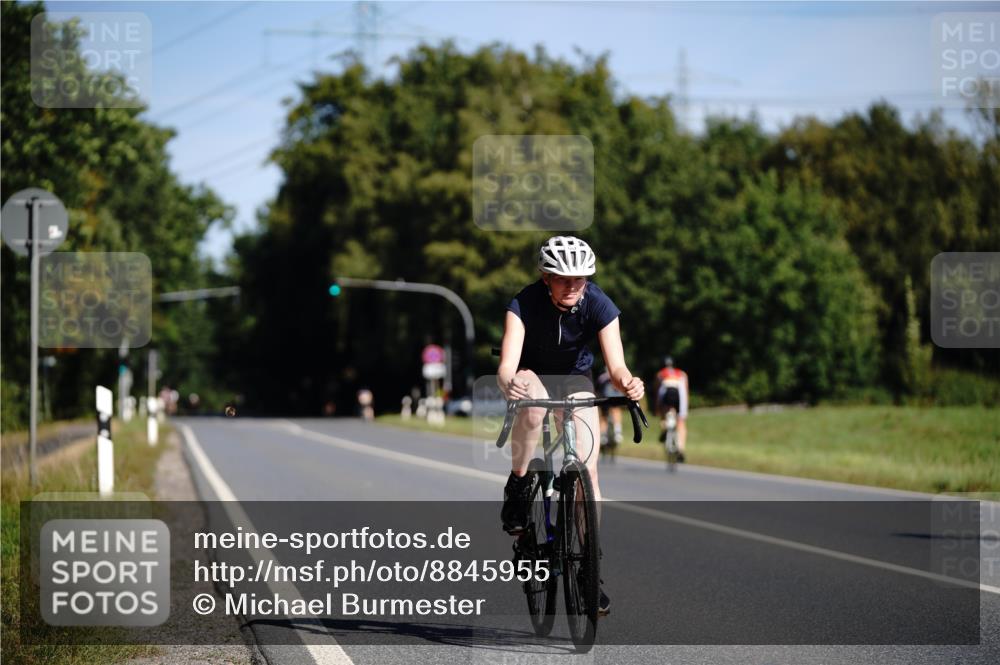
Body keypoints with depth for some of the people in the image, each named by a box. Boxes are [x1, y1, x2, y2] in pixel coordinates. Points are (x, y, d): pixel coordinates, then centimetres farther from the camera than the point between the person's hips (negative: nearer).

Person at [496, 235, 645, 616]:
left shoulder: (598, 305, -24)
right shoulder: (526, 303, -28)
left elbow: (616, 366, -29)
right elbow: (507, 365, -38)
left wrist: (628, 383, -52)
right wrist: (509, 384, -61)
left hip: (575, 379, 2)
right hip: (532, 375, -2)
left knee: (587, 472, -10)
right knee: (532, 407, -40)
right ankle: (517, 490, -18)